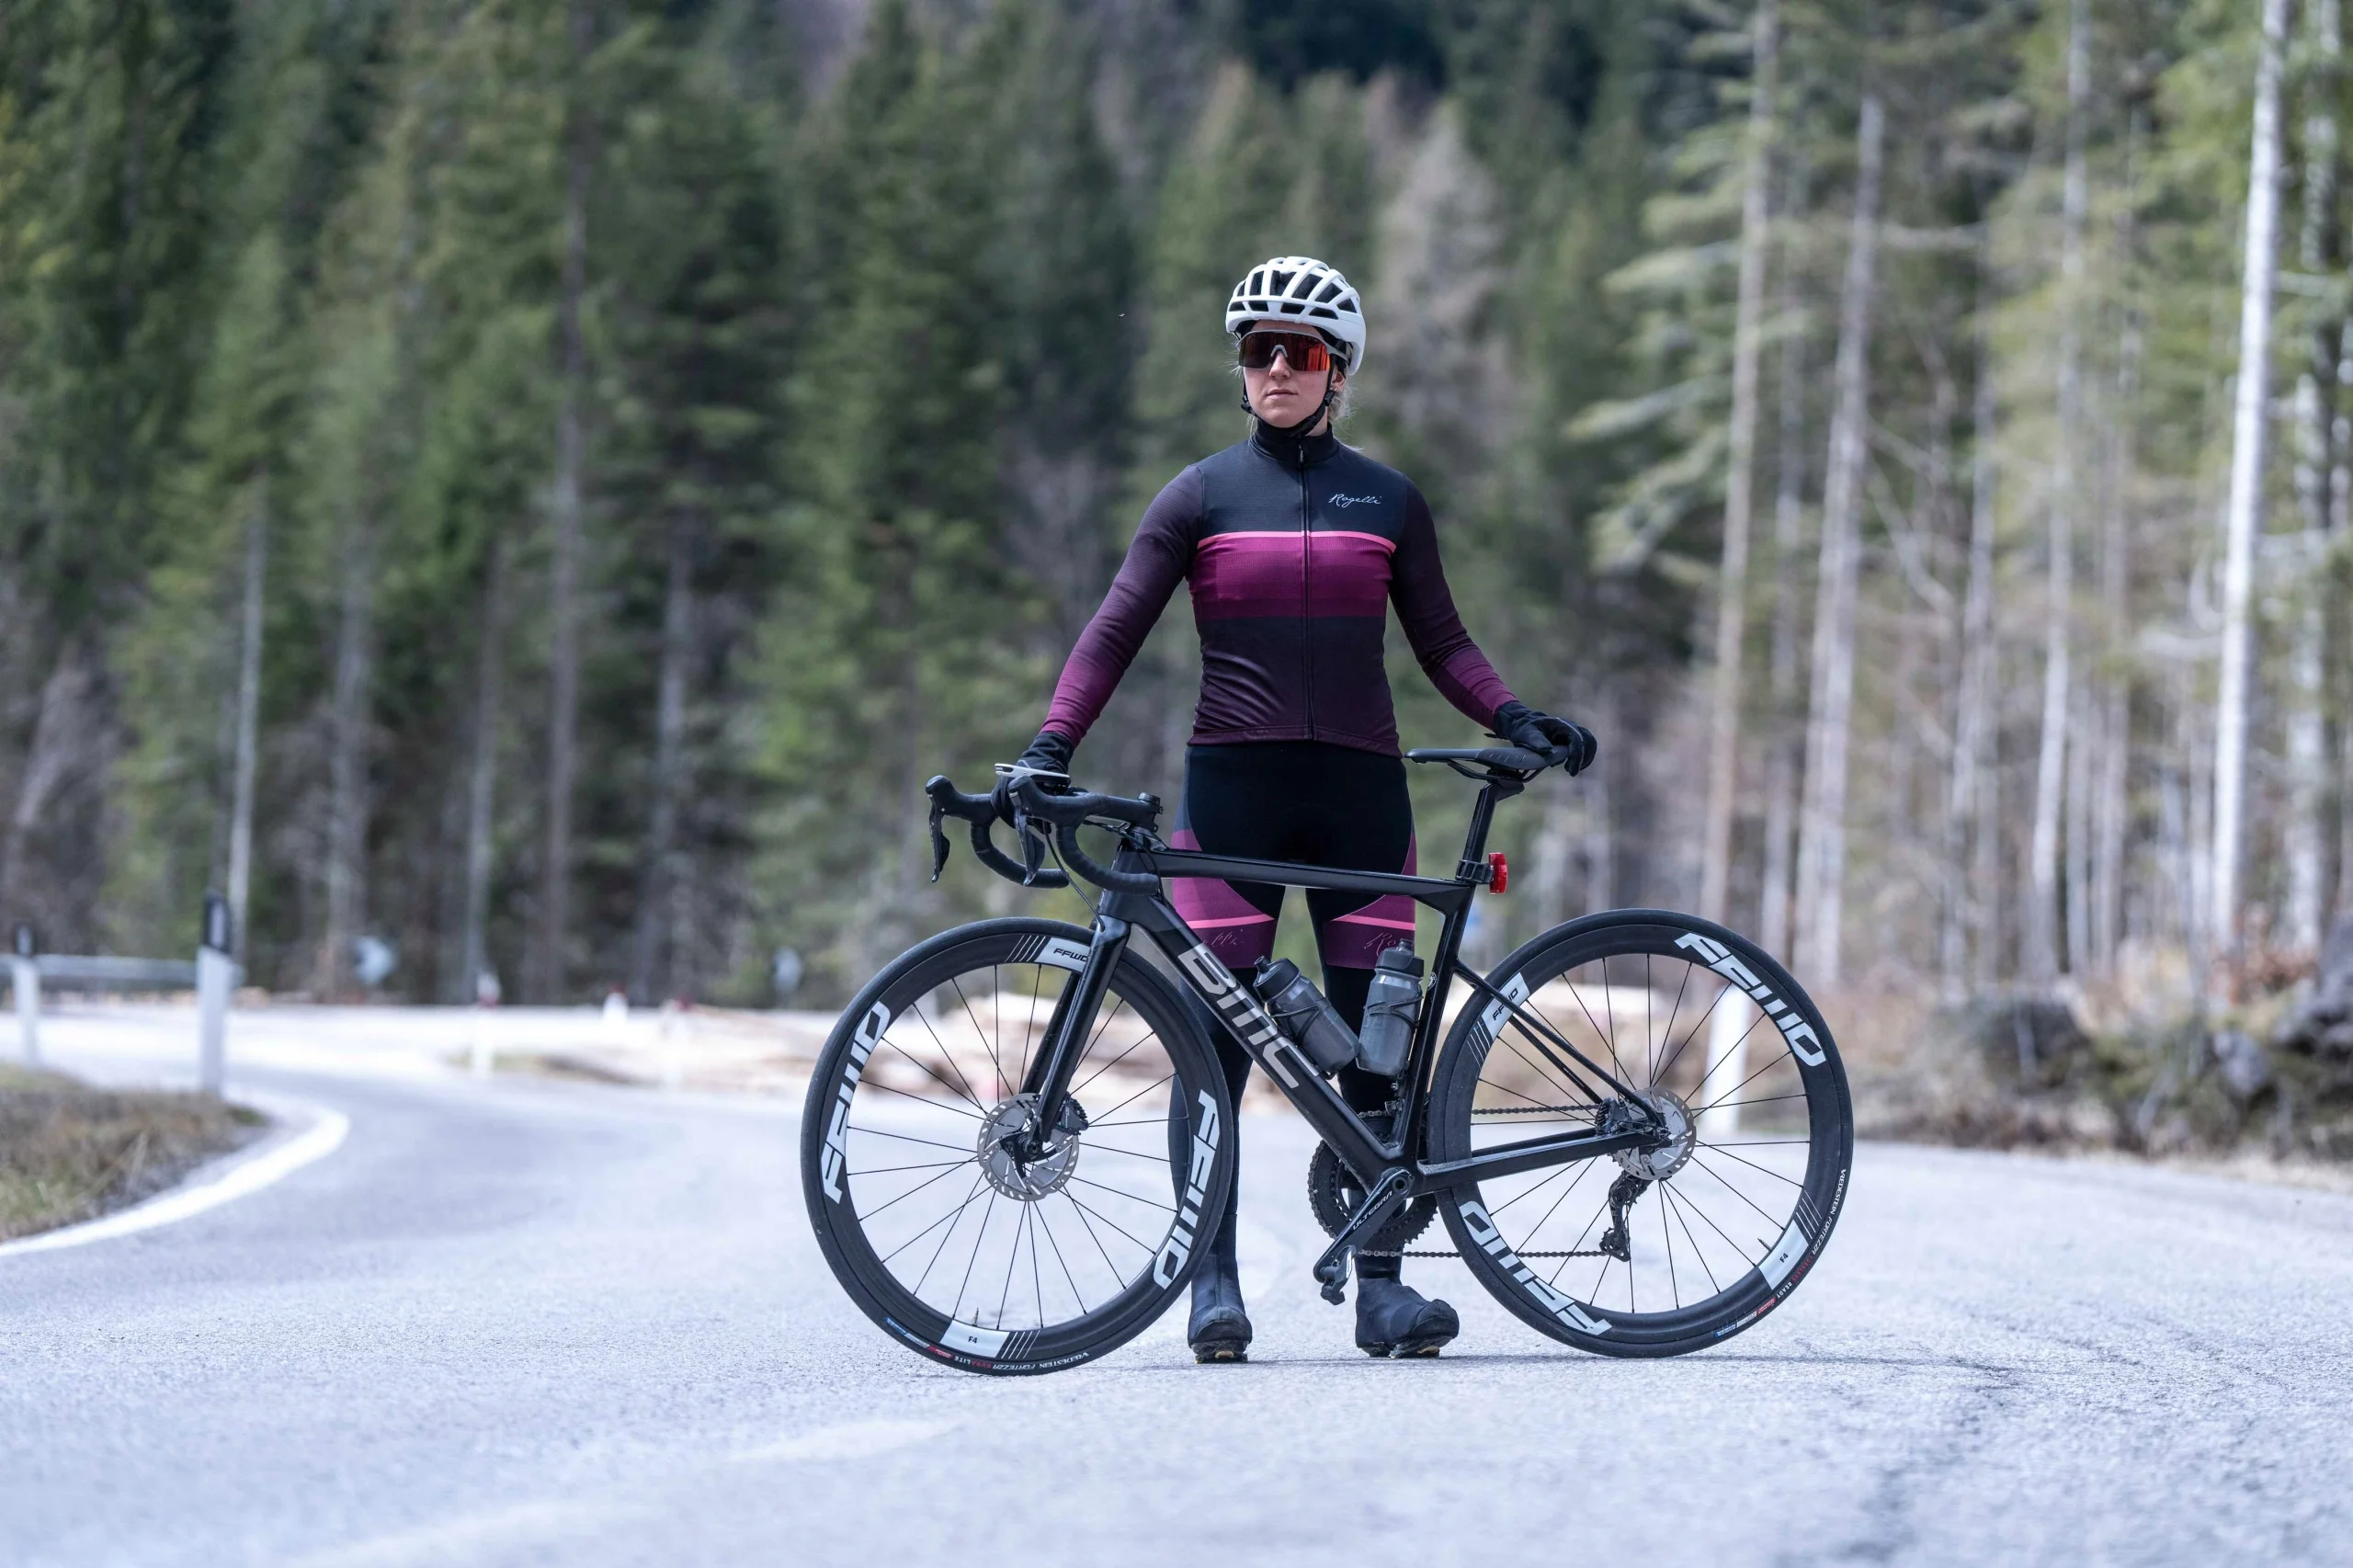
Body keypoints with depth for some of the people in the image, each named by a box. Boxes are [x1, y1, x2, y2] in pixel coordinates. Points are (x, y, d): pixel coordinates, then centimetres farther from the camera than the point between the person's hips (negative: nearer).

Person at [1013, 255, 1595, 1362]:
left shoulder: (1386, 502, 10)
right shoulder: (1202, 496, 5)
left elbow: (1441, 643, 14)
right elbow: (1115, 629, 2)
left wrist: (1515, 718, -3)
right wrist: (1050, 746, -10)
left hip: (1358, 789, 1)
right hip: (1233, 784, -1)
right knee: (1213, 1039, -4)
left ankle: (1381, 1282, 3)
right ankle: (1213, 1281, 1)